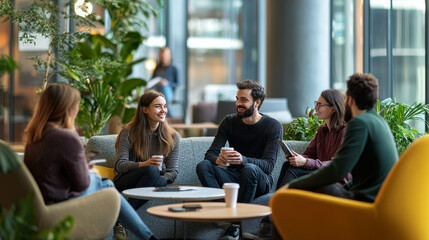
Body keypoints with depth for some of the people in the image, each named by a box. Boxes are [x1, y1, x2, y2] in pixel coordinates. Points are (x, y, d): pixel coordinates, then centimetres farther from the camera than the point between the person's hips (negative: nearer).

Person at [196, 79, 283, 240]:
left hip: (260, 182, -3)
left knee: (250, 169, -37)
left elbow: (269, 165, -18)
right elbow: (210, 153, -3)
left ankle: (235, 224, -29)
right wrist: (217, 159, -30)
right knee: (203, 166, -23)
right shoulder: (229, 122, 4)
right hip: (233, 177, 3)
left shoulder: (273, 126, -7)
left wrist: (243, 160, -39)